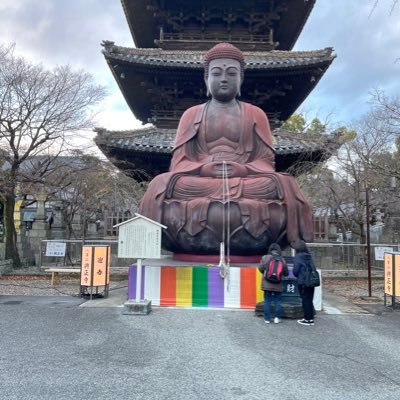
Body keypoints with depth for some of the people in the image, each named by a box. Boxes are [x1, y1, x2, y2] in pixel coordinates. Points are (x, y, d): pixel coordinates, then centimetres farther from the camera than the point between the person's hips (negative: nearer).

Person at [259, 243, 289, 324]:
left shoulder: (264, 258, -6)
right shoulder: (282, 259, -2)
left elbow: (261, 268, -4)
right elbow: (286, 273, 2)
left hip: (267, 283, 0)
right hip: (278, 284, 0)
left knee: (267, 301, 6)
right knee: (278, 301, 10)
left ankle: (267, 318, 8)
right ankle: (277, 318, 10)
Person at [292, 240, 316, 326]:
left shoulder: (298, 257, -12)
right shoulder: (309, 256, 6)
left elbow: (295, 270, -11)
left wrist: (298, 276, 8)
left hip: (302, 282, -6)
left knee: (305, 300, 4)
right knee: (310, 300, 14)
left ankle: (307, 319, 9)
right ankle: (311, 318, 21)